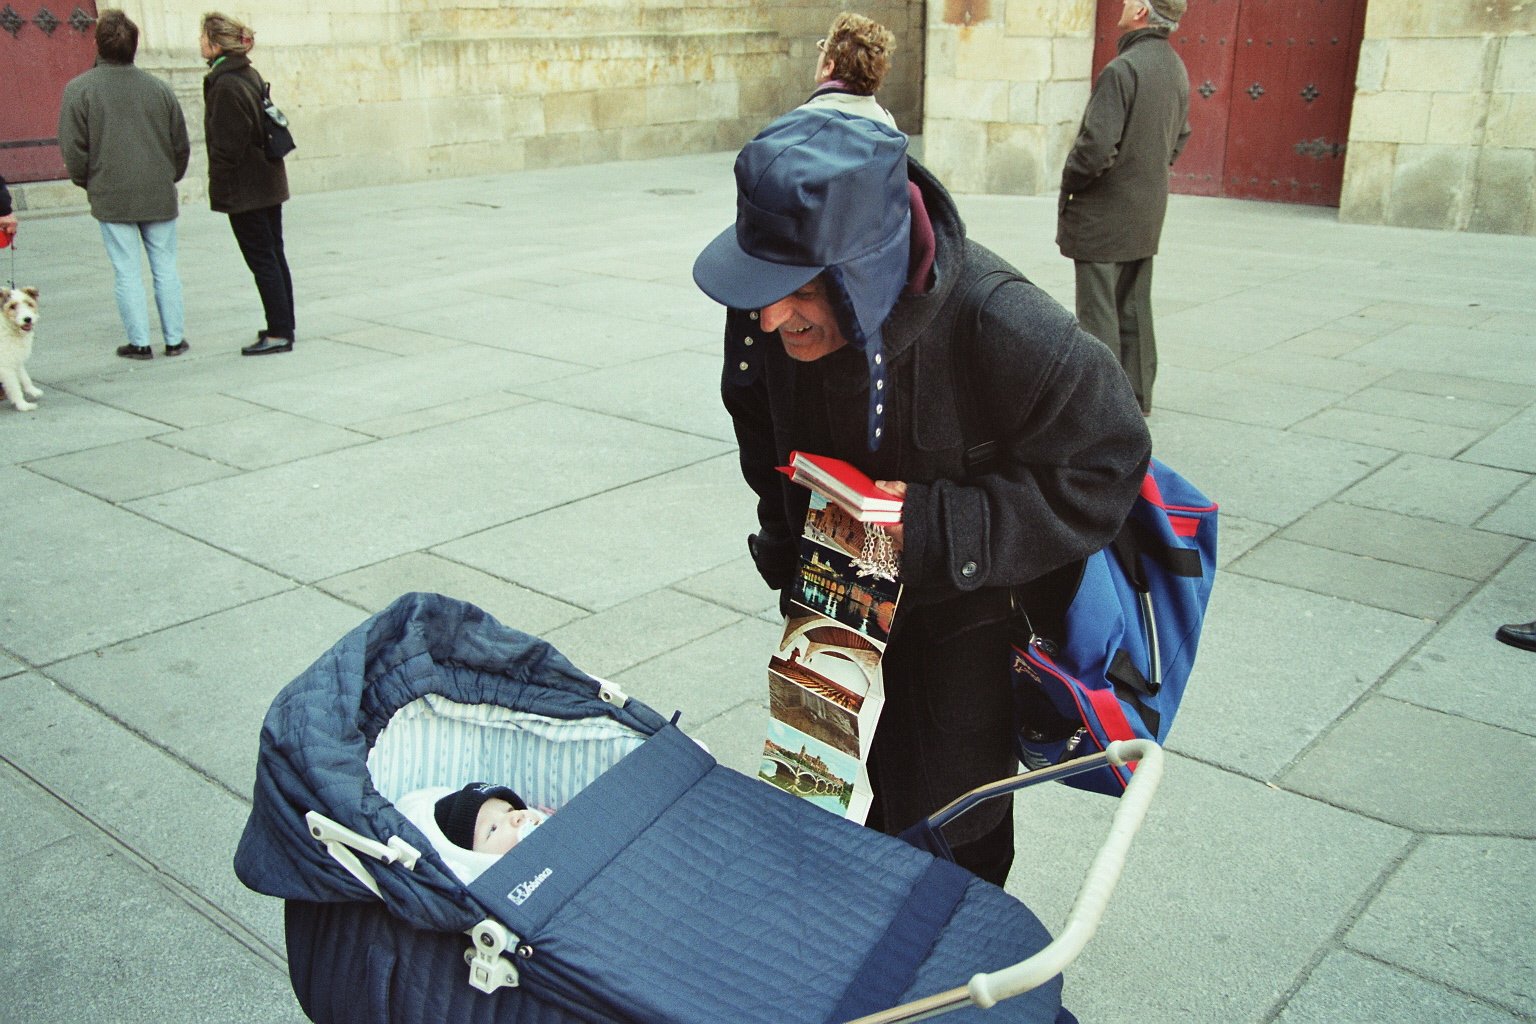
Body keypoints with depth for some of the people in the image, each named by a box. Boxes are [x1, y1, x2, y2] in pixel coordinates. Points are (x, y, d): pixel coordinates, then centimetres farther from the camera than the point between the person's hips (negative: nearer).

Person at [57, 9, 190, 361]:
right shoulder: (158, 87, 2)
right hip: (159, 196, 2)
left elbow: (73, 149, -6)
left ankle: (139, 342, 6)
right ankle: (175, 339, 12)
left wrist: (88, 183, 11)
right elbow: (181, 145, 8)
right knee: (165, 268, 9)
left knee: (126, 271, 4)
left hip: (111, 197, -2)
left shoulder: (79, 89, -6)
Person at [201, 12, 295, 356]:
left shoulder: (225, 85, -17)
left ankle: (279, 333, -2)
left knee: (262, 260, -5)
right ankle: (283, 327, 21)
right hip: (268, 183, 9)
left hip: (243, 188, -9)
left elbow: (227, 145, -19)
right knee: (274, 255, 13)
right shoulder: (250, 75, 11)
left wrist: (220, 191, -13)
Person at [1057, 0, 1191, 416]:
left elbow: (1097, 146, -24)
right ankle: (1137, 393, 26)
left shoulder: (1122, 70, -20)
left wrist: (1068, 186, -8)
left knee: (1098, 311, -1)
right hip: (1148, 213, 9)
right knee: (1134, 307, 17)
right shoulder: (1176, 69, 8)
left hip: (1104, 214, -9)